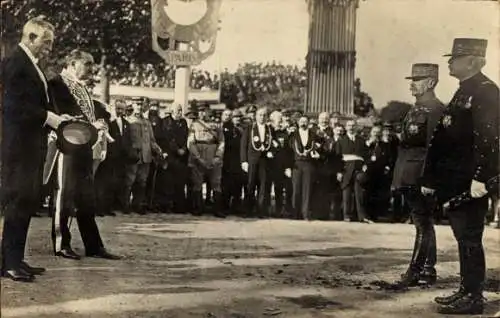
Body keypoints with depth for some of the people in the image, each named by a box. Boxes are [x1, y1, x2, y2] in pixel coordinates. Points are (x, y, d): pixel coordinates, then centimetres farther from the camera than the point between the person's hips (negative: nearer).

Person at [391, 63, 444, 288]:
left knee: (423, 225, -4)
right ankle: (428, 270, 22)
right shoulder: (415, 110, 16)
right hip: (409, 178, 9)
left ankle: (414, 273, -1)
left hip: (422, 177, -9)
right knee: (424, 224, 14)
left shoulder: (436, 110, -12)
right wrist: (399, 177, 18)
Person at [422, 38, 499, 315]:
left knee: (470, 239, -3)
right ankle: (466, 290, 23)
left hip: (470, 182, -9)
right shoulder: (462, 93, 18)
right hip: (454, 181, 9)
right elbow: (444, 139, 18)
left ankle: (473, 297, 5)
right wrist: (431, 178, 18)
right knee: (463, 238, 14)